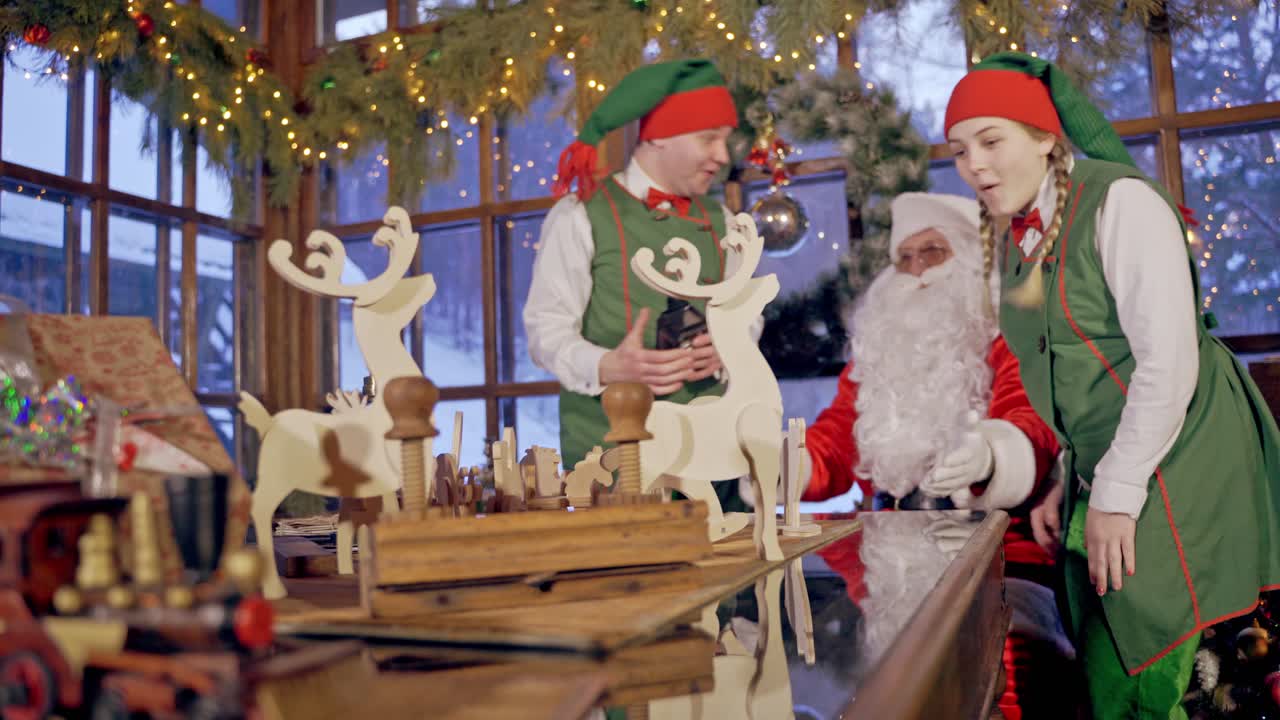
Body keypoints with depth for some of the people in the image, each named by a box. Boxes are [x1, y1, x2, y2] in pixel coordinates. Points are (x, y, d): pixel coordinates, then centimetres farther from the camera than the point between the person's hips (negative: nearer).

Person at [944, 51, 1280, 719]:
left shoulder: (1118, 201, -13)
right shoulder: (1011, 242, 10)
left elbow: (1169, 360, -19)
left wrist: (1116, 496, -16)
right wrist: (1071, 481, 10)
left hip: (1174, 470, -7)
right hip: (1101, 477, 7)